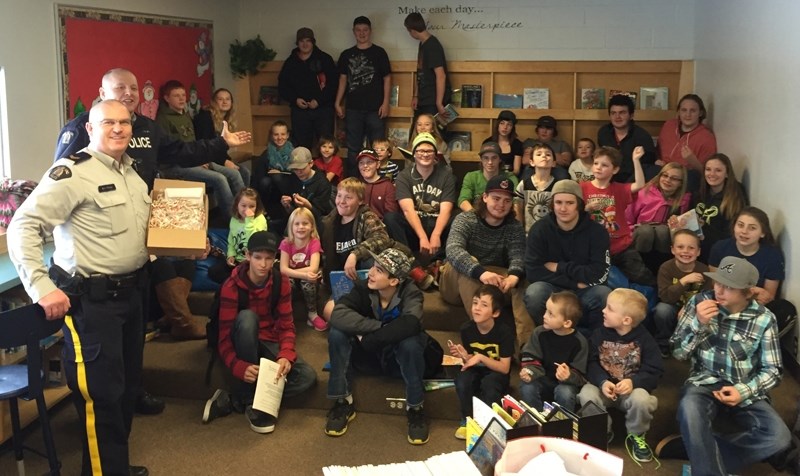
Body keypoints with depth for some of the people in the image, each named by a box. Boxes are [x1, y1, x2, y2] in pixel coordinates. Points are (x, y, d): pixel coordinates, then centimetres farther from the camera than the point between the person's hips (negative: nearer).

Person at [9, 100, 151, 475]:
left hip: (131, 291, 9)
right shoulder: (72, 172, -15)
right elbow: (23, 226, -19)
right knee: (101, 392, -4)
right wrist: (42, 287, -25)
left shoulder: (131, 171, 12)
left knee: (128, 383, 18)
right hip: (91, 299, -9)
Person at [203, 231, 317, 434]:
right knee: (247, 317, -38)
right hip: (242, 344, -3)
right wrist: (240, 367, -40)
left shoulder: (281, 282, -8)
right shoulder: (231, 286, -19)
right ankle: (250, 400, -28)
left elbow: (286, 326, -9)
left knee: (307, 376, -23)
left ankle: (233, 400, -18)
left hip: (269, 343, 3)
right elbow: (224, 338, -22)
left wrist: (286, 355, -31)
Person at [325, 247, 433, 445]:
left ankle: (415, 409, -15)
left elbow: (410, 325, -43)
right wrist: (379, 327, -37)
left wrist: (368, 338, -36)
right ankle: (343, 403, -12)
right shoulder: (363, 288, -16)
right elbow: (338, 315, -34)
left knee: (411, 342, -36)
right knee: (337, 333, -24)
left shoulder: (410, 293, -22)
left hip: (398, 358, -2)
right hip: (368, 355, 2)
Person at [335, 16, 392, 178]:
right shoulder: (346, 55, 10)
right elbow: (343, 80, 13)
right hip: (353, 109, 3)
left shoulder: (379, 52, 2)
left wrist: (385, 103, -7)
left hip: (375, 109, -3)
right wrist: (337, 103, 6)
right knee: (353, 148, 7)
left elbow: (387, 78, 1)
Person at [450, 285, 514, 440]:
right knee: (462, 379, -29)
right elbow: (470, 361, 0)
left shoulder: (504, 332, -21)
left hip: (496, 374, -3)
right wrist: (464, 356, -24)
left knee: (488, 383, -35)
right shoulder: (466, 329, -11)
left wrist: (481, 357, -29)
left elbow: (504, 368, -20)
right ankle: (467, 421, -6)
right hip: (476, 371, 3)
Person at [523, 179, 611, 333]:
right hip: (552, 290, 0)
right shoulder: (540, 229, -7)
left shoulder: (596, 231, -6)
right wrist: (575, 283, -18)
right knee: (534, 292, -33)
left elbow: (599, 275, -16)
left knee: (605, 295, -32)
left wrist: (559, 267, -13)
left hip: (585, 293, 1)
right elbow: (533, 272, -16)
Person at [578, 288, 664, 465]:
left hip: (632, 388, -2)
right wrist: (602, 382, -27)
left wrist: (633, 382, -30)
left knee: (641, 399, -35)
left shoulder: (643, 338, -10)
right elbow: (592, 364, -6)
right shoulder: (599, 334, -4)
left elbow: (654, 371, -12)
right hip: (605, 386, 2)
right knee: (586, 395, -30)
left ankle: (636, 436, -1)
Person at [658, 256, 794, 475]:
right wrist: (698, 323, -17)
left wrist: (743, 391, -16)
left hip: (745, 392, 2)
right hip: (705, 383, -2)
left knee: (779, 438, -26)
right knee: (689, 409, -39)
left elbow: (772, 370, 2)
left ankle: (693, 447, -21)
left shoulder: (764, 319, -3)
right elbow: (678, 353, 0)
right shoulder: (700, 302, -3)